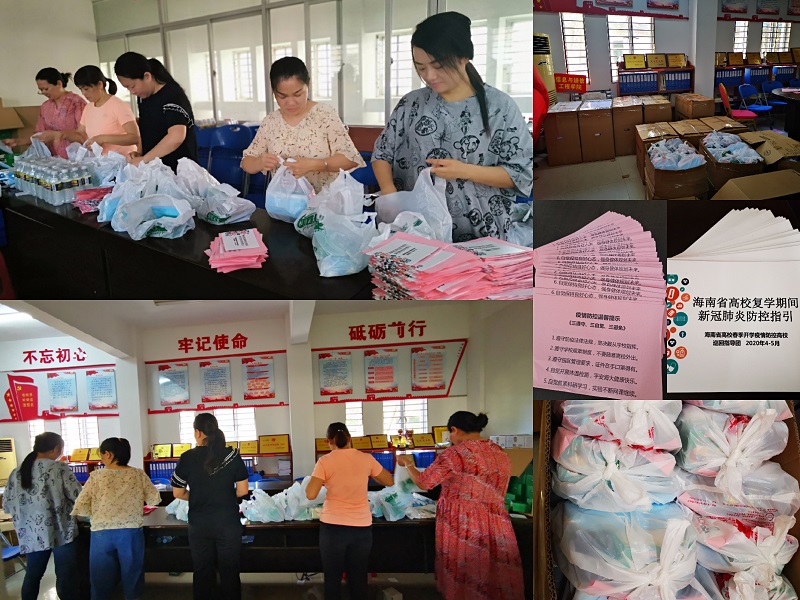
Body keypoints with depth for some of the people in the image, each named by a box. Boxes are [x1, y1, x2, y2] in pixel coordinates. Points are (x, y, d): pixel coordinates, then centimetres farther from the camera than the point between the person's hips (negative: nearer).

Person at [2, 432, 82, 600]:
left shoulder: (17, 472, 4)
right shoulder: (60, 469, -11)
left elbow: (7, 506, 10)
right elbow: (78, 497, -9)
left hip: (31, 535, 5)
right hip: (61, 532, -5)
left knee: (32, 575, 18)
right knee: (66, 576, 5)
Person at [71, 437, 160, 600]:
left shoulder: (96, 476, -3)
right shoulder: (138, 475, 0)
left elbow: (81, 507, -4)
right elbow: (154, 499, 6)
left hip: (102, 533, -1)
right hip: (131, 532, 1)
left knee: (100, 578, 13)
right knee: (132, 574, 15)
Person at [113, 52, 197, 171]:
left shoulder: (172, 95, -18)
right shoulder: (143, 97, 7)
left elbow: (176, 137, -31)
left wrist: (143, 160, -27)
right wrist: (138, 154, -1)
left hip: (178, 169, -8)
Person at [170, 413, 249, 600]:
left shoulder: (188, 457, -7)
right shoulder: (232, 455, -8)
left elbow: (178, 493, 1)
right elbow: (242, 491, -5)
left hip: (199, 524, 0)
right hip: (228, 522, 0)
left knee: (202, 573, 13)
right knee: (230, 571, 11)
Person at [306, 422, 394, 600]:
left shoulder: (325, 461, -8)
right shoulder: (366, 458, 0)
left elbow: (310, 494, -13)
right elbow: (389, 481, 12)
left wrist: (318, 480, 6)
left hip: (333, 527, -2)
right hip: (362, 528, 2)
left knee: (332, 578, 11)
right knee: (358, 578, 13)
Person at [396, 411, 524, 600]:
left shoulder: (456, 453, -11)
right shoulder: (502, 455, 8)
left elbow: (422, 482, -5)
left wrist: (407, 463, 13)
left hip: (461, 529, -5)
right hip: (497, 531, 5)